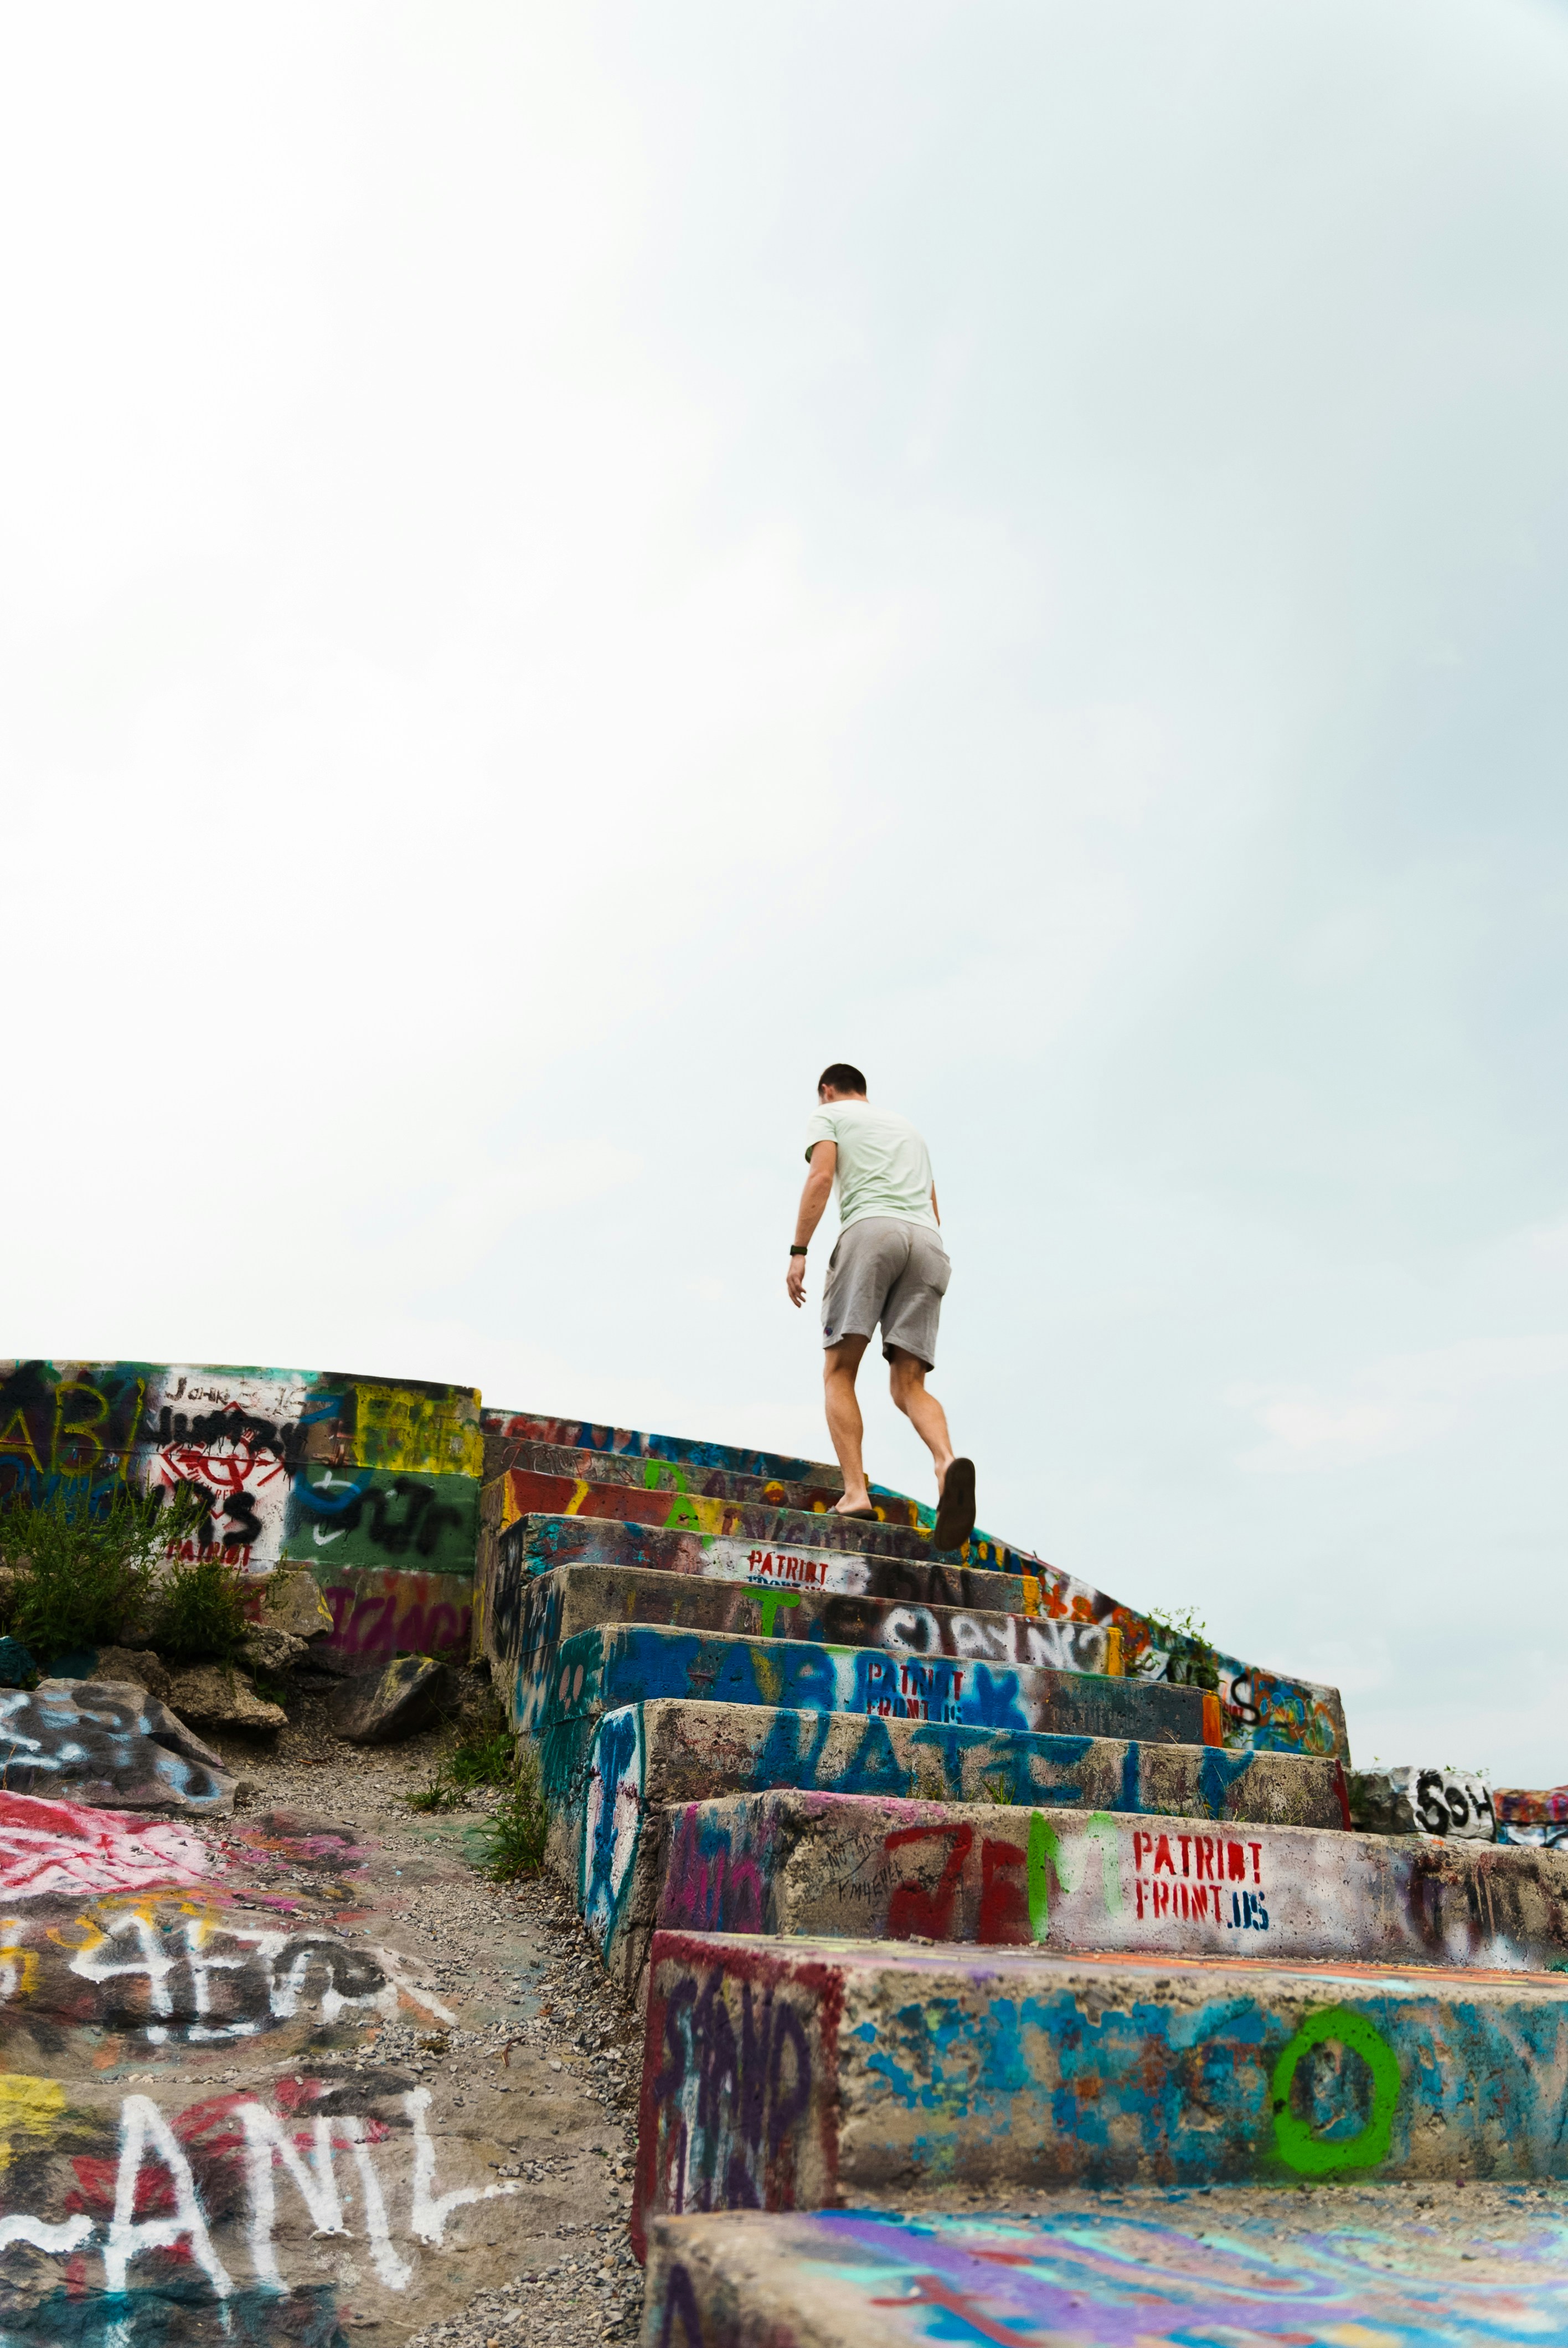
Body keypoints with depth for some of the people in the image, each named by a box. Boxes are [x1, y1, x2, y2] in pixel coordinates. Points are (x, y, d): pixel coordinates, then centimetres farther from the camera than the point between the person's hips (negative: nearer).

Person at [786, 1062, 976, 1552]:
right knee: (909, 1384, 0)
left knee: (839, 1371, -2)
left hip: (871, 1229, -5)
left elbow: (822, 1176, -1)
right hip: (928, 1242, 5)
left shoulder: (828, 1115, 20)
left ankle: (855, 1492, -18)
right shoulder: (907, 1126, 37)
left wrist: (798, 1252, -6)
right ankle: (947, 1463, -30)